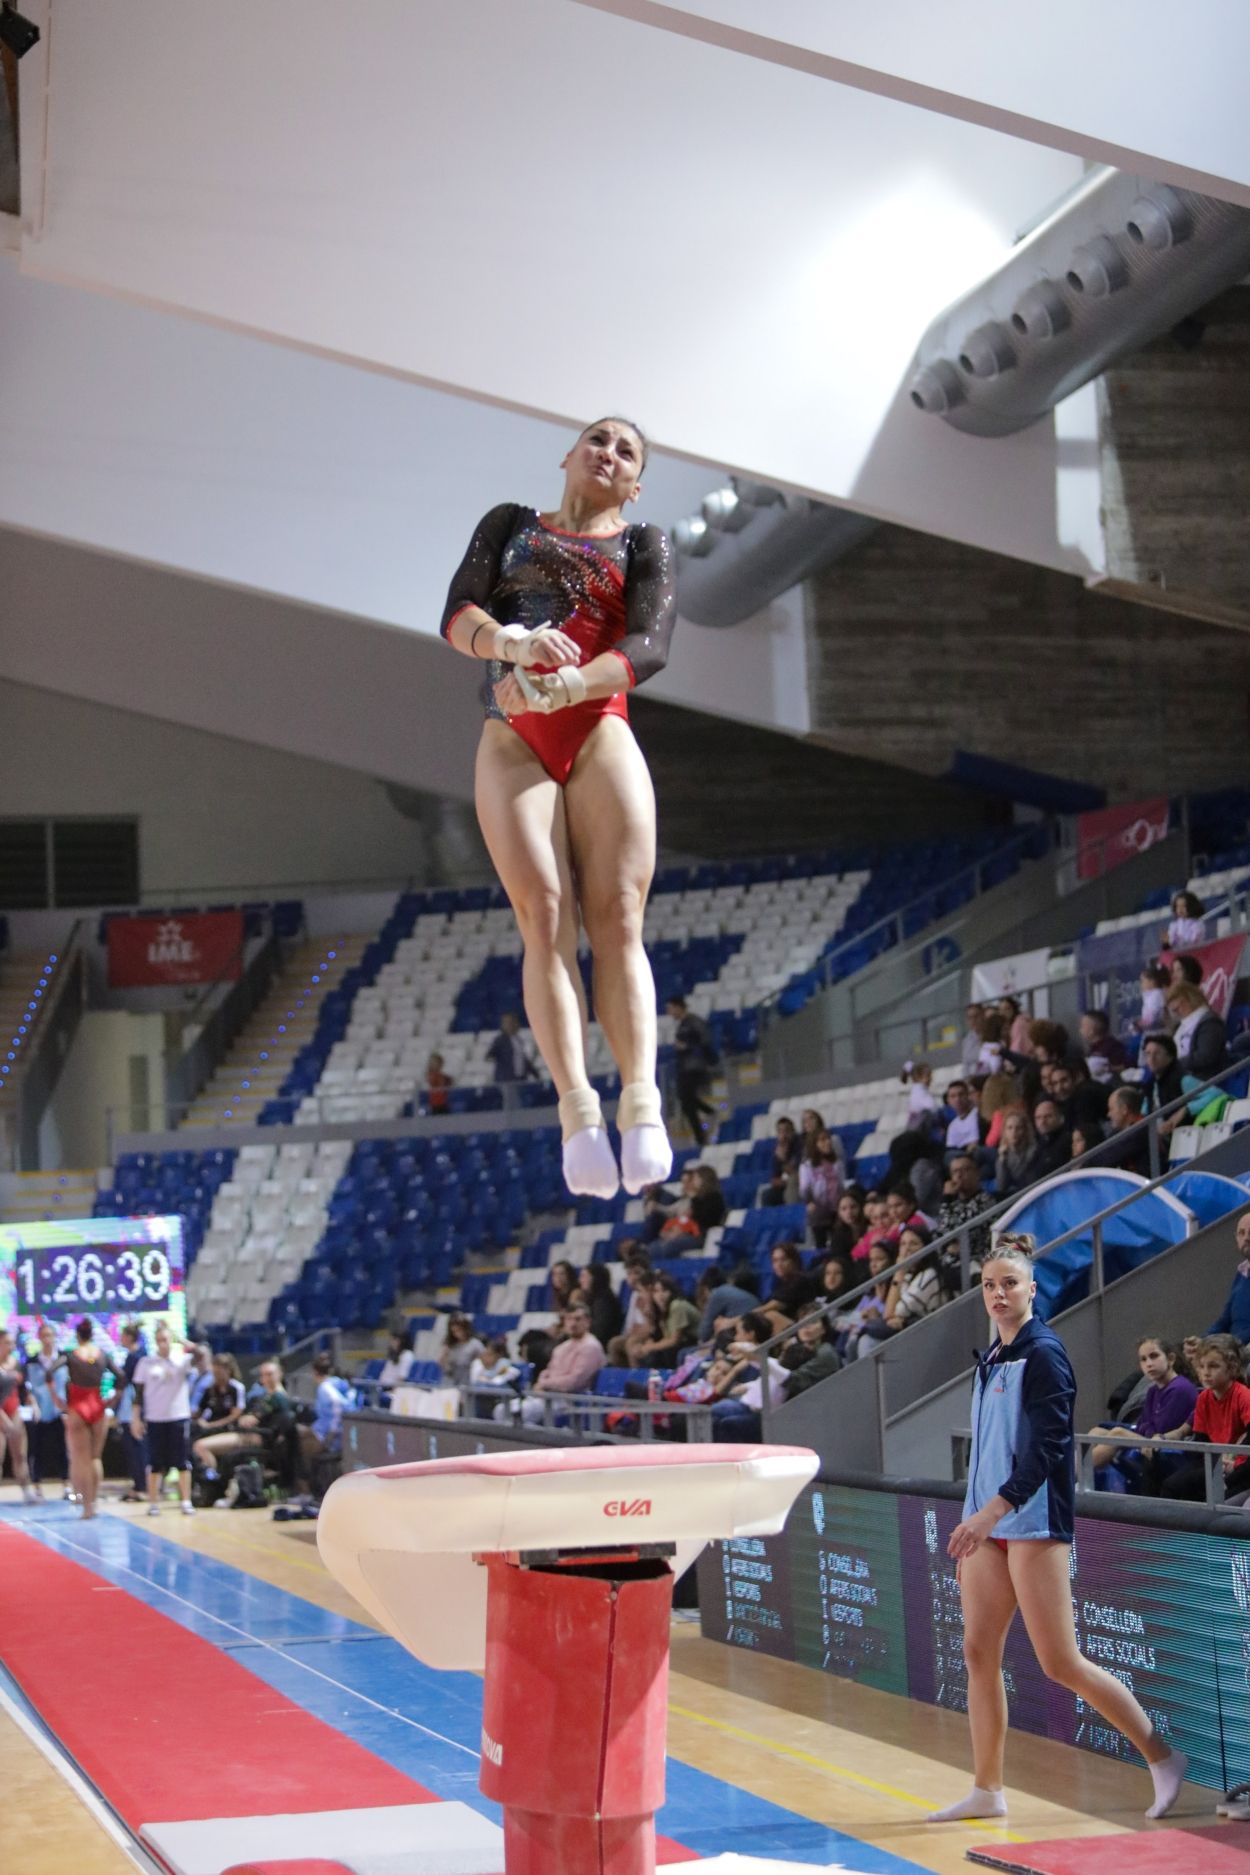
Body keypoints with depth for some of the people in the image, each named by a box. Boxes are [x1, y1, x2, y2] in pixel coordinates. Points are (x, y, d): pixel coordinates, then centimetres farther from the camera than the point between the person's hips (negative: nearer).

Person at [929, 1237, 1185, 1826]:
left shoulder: (1043, 1353, -11)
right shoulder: (991, 1358, 14)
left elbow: (1047, 1447, -18)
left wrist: (991, 1511, -25)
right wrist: (973, 1523, 18)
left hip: (1034, 1524, -8)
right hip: (987, 1525, 8)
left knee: (1060, 1662, -7)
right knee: (979, 1653, 5)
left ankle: (1163, 1757, 4)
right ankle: (987, 1789, 12)